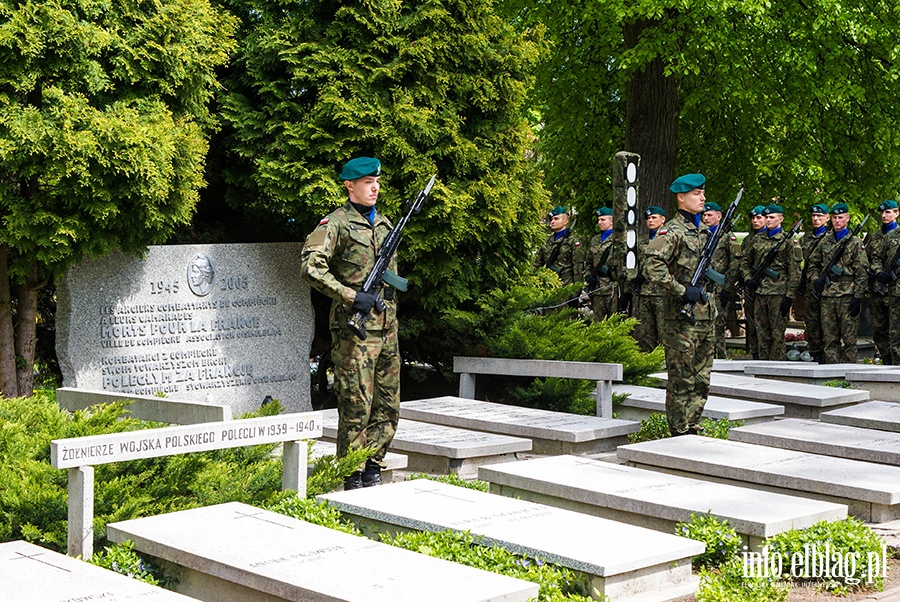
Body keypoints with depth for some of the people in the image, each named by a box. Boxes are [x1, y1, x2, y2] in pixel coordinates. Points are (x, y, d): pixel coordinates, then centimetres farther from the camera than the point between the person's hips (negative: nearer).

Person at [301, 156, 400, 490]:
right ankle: (353, 481, 3)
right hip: (354, 329, -7)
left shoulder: (384, 223, 16)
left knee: (388, 407, 9)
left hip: (386, 328, 7)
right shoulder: (336, 224, -7)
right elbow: (310, 268, -18)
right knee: (356, 408, -5)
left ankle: (373, 472, 20)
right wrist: (351, 296, -20)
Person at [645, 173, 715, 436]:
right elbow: (653, 268, -21)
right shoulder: (671, 232, -10)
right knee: (682, 383, -3)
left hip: (706, 316, 8)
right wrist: (682, 291, -22)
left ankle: (692, 430, 19)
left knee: (701, 382, 11)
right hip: (681, 318, -8)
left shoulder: (704, 231, 17)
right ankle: (680, 435, 4)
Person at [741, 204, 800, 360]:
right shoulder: (758, 240, 14)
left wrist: (789, 296, -11)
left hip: (778, 293, -5)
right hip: (759, 292, 5)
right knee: (761, 332, 9)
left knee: (777, 333, -2)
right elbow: (745, 263, 24)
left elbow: (794, 271, -5)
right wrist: (748, 279, 5)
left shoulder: (788, 240, -2)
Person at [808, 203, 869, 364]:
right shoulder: (824, 242, 14)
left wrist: (858, 297, -10)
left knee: (849, 338, -2)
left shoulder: (855, 242, 1)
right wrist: (815, 279, 4)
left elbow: (862, 272, -3)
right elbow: (813, 264, 24)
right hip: (827, 296, 4)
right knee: (829, 338, 6)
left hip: (847, 296, -4)